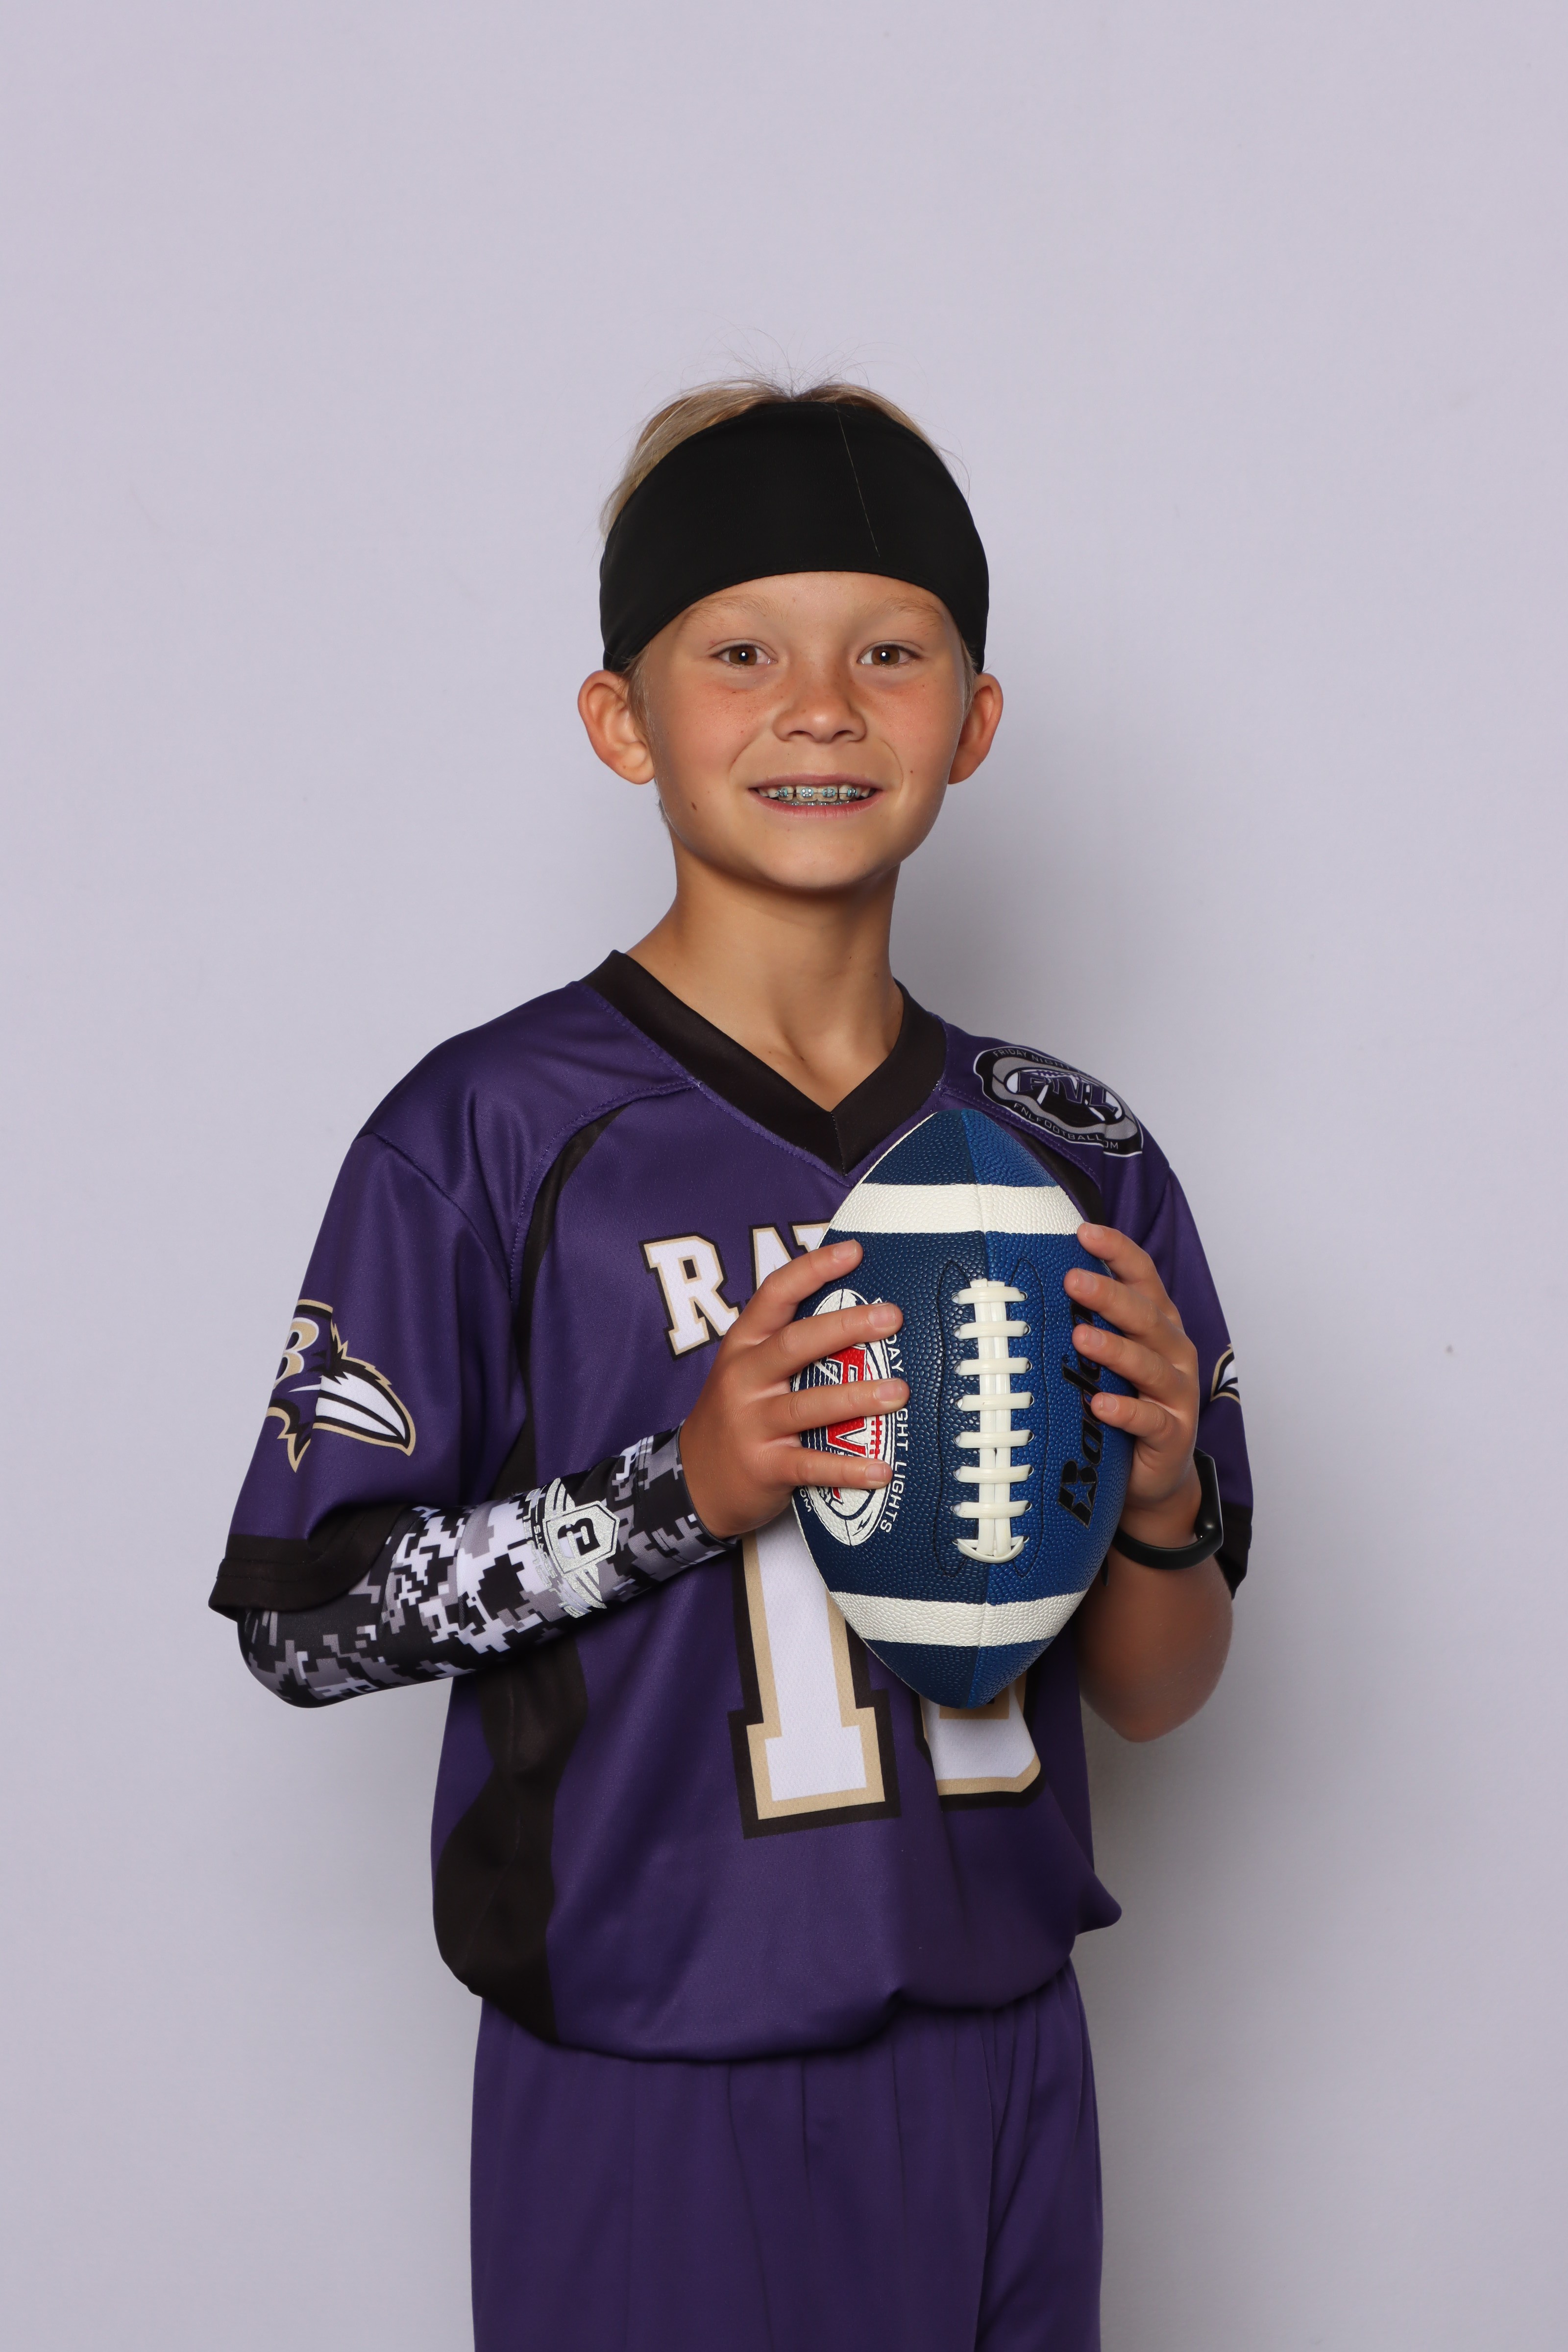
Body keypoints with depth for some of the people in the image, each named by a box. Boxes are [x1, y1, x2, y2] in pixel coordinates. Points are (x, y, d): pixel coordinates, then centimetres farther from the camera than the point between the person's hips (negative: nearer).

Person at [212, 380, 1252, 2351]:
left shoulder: (1072, 1155, 3)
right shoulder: (494, 1134, -10)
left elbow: (1149, 1698, 7)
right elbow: (298, 1617, -11)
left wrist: (1160, 1498, -14)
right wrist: (682, 1491, -22)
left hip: (998, 2060, 4)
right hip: (651, 2091, -4)